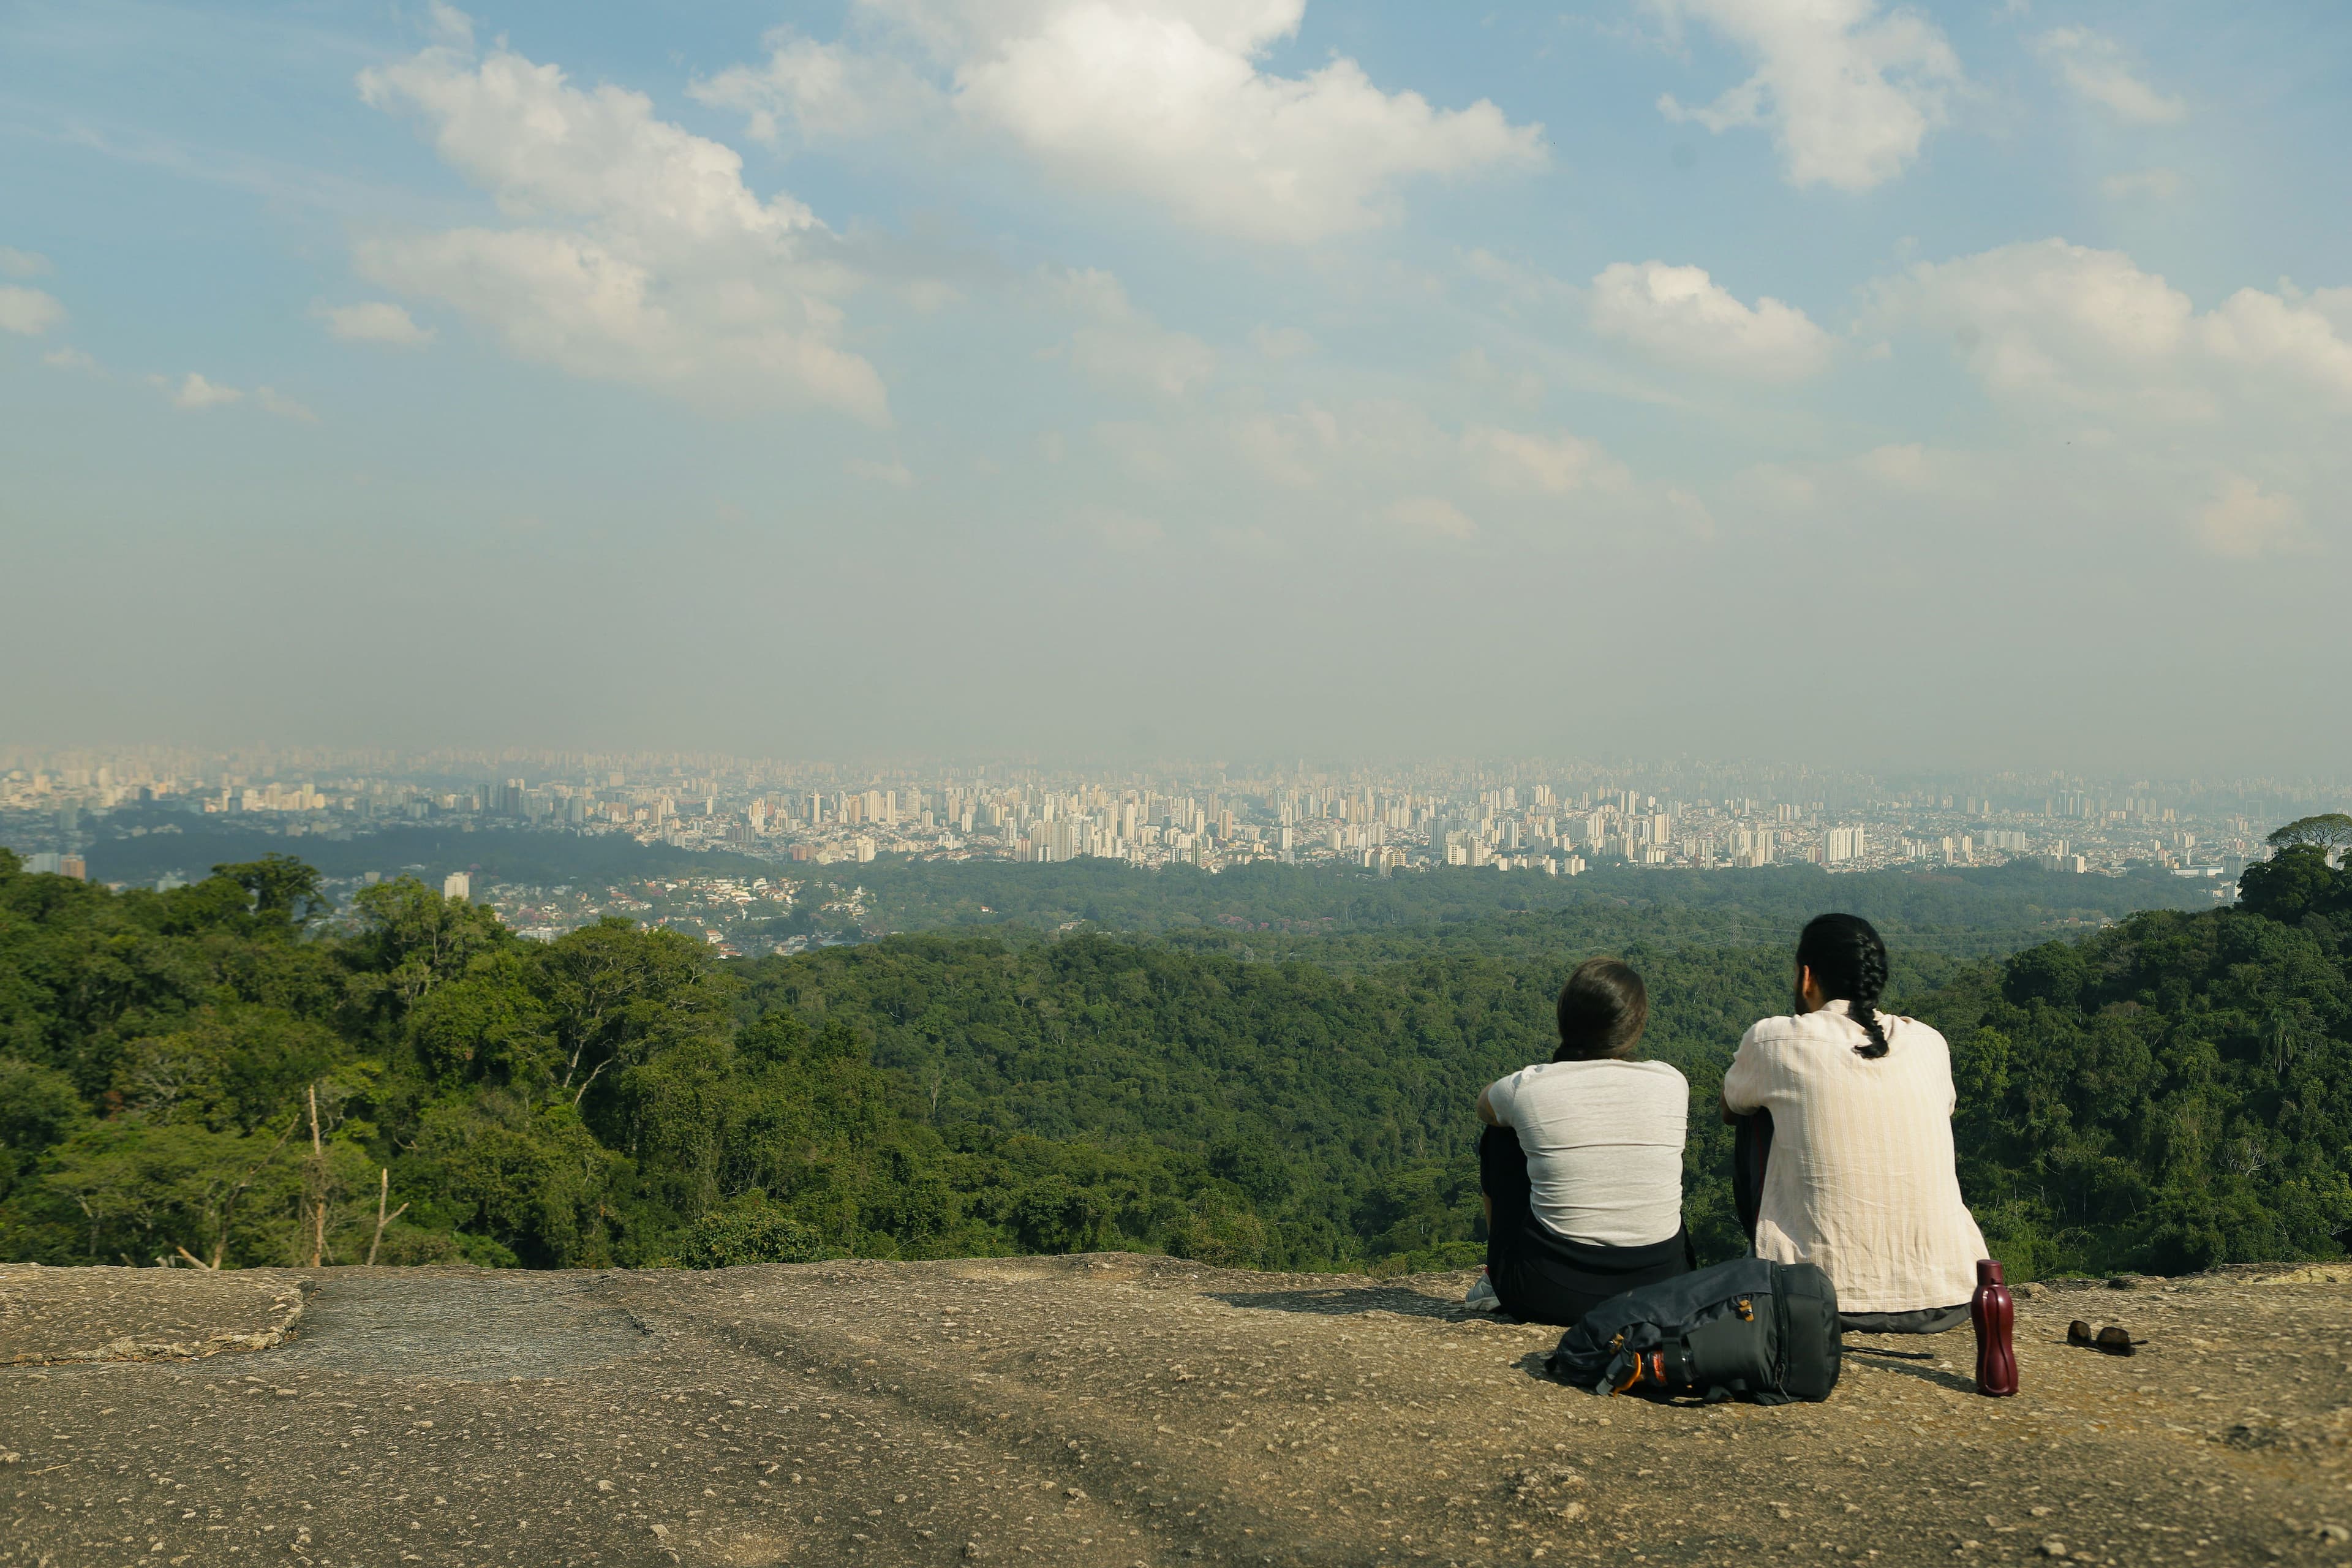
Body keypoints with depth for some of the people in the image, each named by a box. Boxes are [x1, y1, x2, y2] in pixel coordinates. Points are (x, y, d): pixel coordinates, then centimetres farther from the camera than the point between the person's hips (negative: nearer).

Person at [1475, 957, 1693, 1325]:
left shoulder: (1527, 1088, -9)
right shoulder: (1671, 1084, -4)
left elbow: (1483, 1104, 17)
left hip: (1547, 1298, -2)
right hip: (1660, 1290, 2)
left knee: (1499, 1137, 22)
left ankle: (1497, 1278, 35)